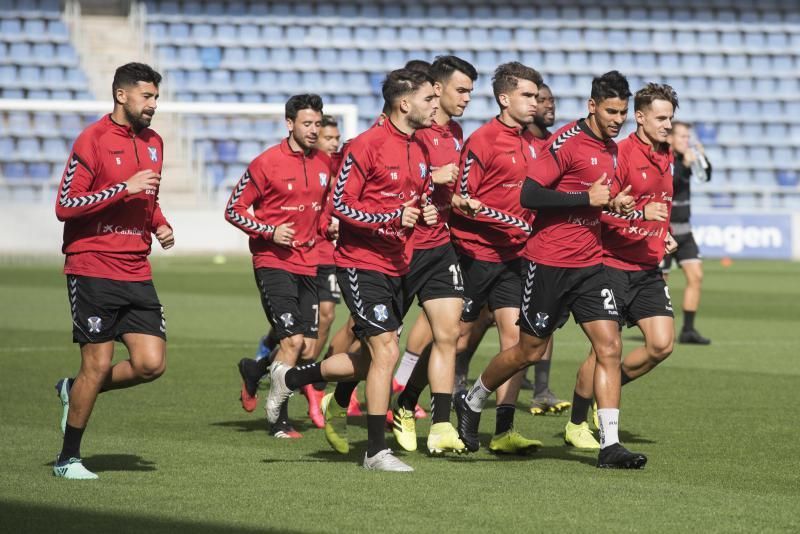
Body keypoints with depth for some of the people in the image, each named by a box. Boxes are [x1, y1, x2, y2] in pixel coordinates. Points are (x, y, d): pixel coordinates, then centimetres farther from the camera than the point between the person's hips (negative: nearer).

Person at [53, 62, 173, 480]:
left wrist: (160, 225, 9)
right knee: (99, 364, -4)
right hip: (93, 270, -6)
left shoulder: (153, 143, 14)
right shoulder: (92, 140, -8)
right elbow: (64, 206, -13)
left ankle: (74, 391, 21)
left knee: (151, 363, -5)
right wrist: (124, 188, -18)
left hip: (137, 274, 6)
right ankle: (68, 458, 12)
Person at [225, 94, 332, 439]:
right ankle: (279, 422, -4)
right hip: (273, 263, -6)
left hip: (308, 264, 6)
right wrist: (268, 232, -14)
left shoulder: (325, 163, 8)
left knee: (308, 349, 1)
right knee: (293, 339, -14)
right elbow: (234, 210, -4)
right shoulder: (266, 163, -8)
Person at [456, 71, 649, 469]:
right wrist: (588, 199, -21)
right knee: (529, 352, 5)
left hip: (589, 263, 7)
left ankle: (610, 445, -8)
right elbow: (529, 196, -22)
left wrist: (613, 204, 6)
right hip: (549, 262, -7)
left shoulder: (611, 149, 11)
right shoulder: (567, 142, -15)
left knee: (610, 346, -7)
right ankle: (471, 403, 31)